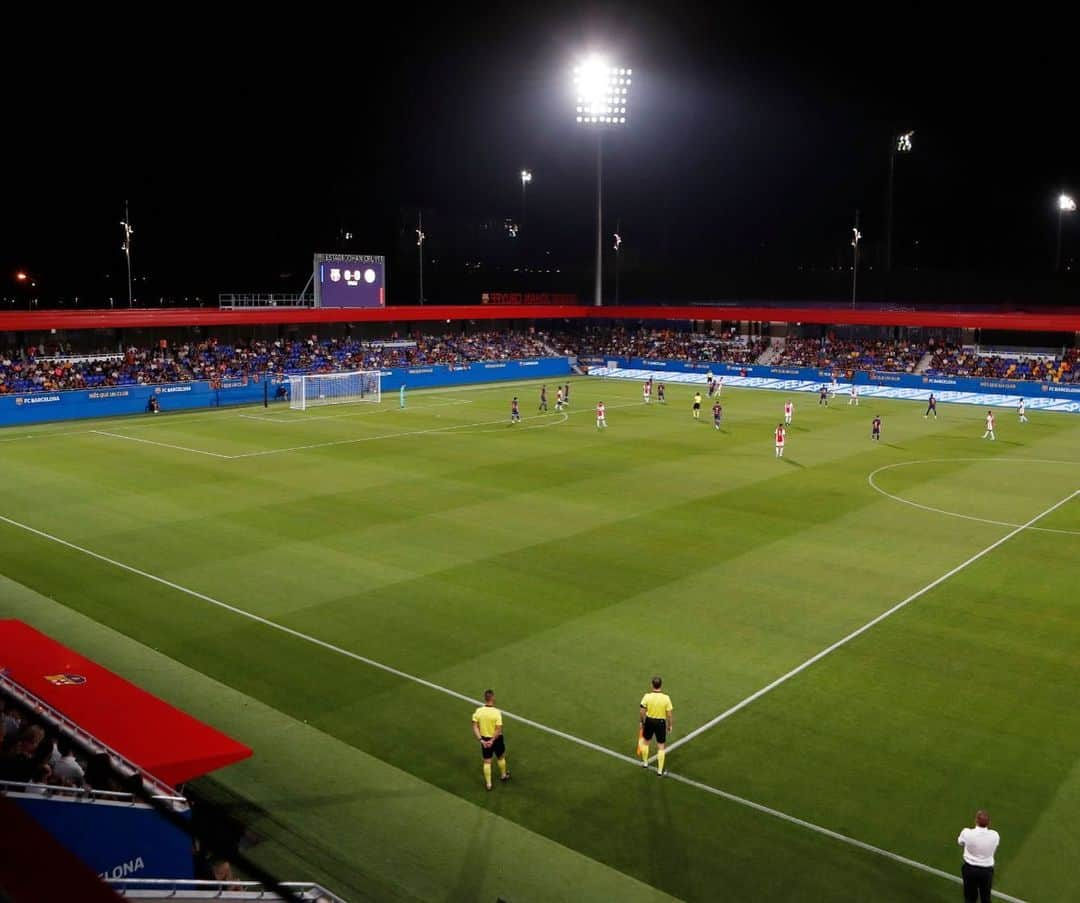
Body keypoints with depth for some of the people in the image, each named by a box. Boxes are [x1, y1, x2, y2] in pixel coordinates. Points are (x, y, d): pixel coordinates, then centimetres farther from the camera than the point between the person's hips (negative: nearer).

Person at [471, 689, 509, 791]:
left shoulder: (478, 711, -13)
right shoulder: (497, 712, -24)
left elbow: (475, 727, -11)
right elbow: (499, 730, -24)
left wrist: (481, 740, -11)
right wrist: (492, 740, -15)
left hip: (484, 739, 2)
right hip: (496, 739, -2)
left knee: (486, 761, 15)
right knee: (501, 758, 24)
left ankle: (488, 784, 23)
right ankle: (503, 776, 46)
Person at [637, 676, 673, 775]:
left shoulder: (647, 696, -13)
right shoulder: (666, 698, -15)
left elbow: (642, 711, -8)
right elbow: (669, 714, -9)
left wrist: (641, 722, 8)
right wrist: (669, 725, 5)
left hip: (649, 721, 1)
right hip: (661, 722, -1)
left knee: (645, 741, 26)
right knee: (661, 747, 11)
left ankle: (645, 762, 41)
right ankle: (660, 770, 17)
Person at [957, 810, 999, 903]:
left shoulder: (967, 833, -23)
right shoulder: (995, 835, -20)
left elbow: (960, 842, 0)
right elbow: (994, 850, -2)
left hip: (970, 868, -1)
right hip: (986, 870, 1)